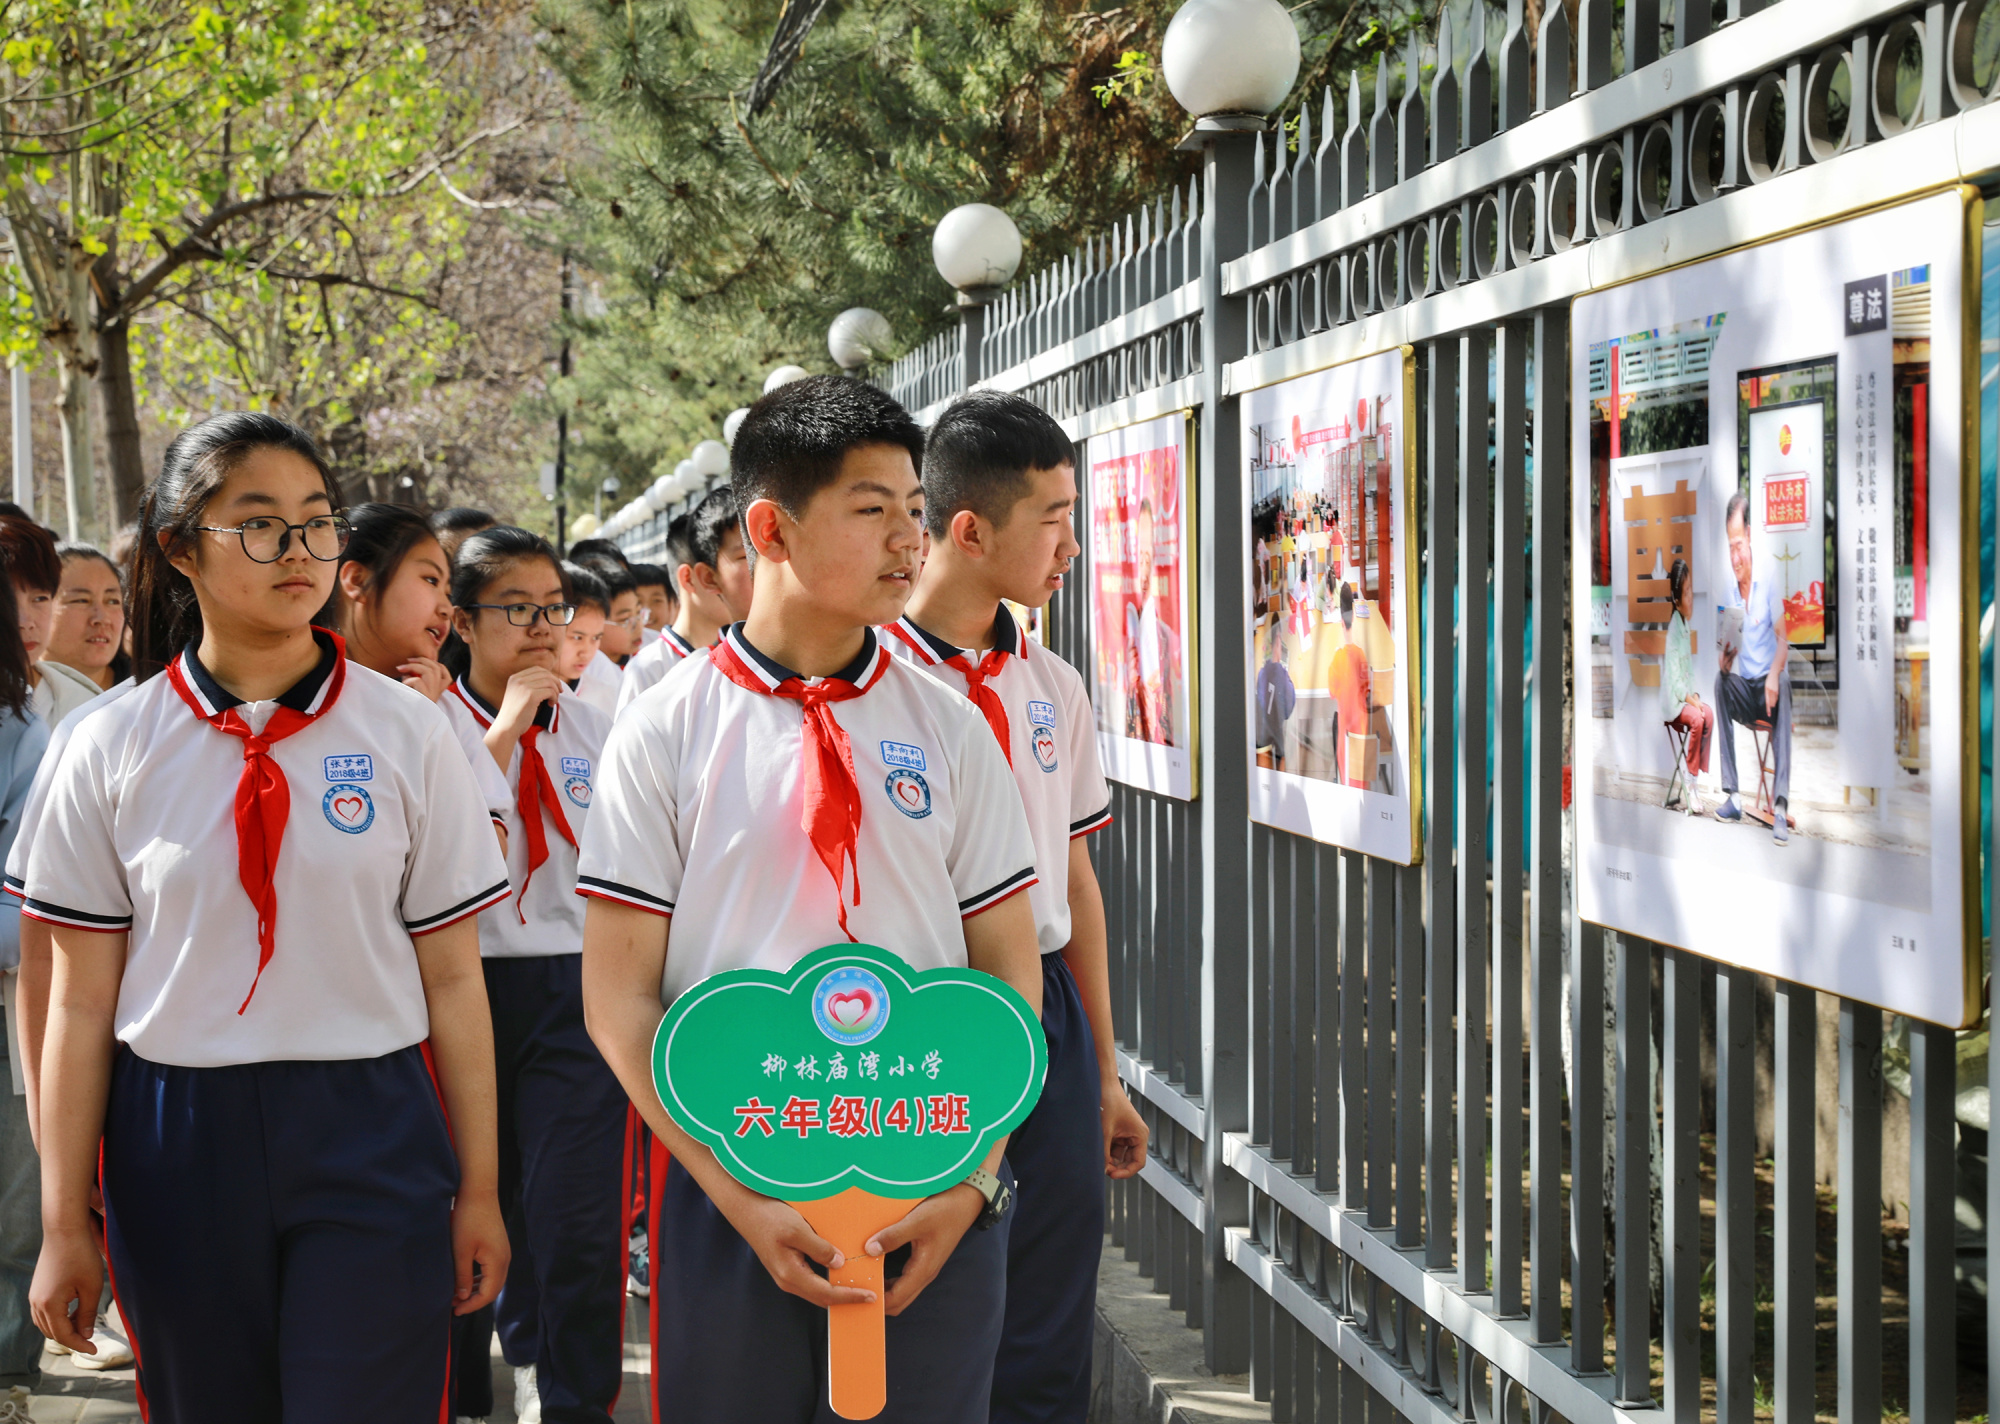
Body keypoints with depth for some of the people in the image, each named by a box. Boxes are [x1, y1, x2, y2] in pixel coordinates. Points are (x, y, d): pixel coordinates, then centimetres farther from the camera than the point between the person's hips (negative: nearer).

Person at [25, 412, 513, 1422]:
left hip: (371, 1141, -1)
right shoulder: (112, 750, 0)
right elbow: (81, 1004, 2)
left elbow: (452, 980, 2)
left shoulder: (407, 735, 0)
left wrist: (478, 1190, 3)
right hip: (177, 1147, 1)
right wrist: (65, 1225, 2)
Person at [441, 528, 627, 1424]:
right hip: (470, 983, -1)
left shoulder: (593, 727, 8)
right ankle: (526, 1349, 36)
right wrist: (508, 724, -16)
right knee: (491, 1195, 12)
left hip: (576, 988, 1)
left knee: (578, 1214, -9)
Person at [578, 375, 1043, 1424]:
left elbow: (1009, 969, 6)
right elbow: (618, 998, -3)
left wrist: (973, 1180, -6)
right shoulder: (665, 733, -2)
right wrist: (738, 1198, -11)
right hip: (731, 1191, -1)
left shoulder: (949, 726, 4)